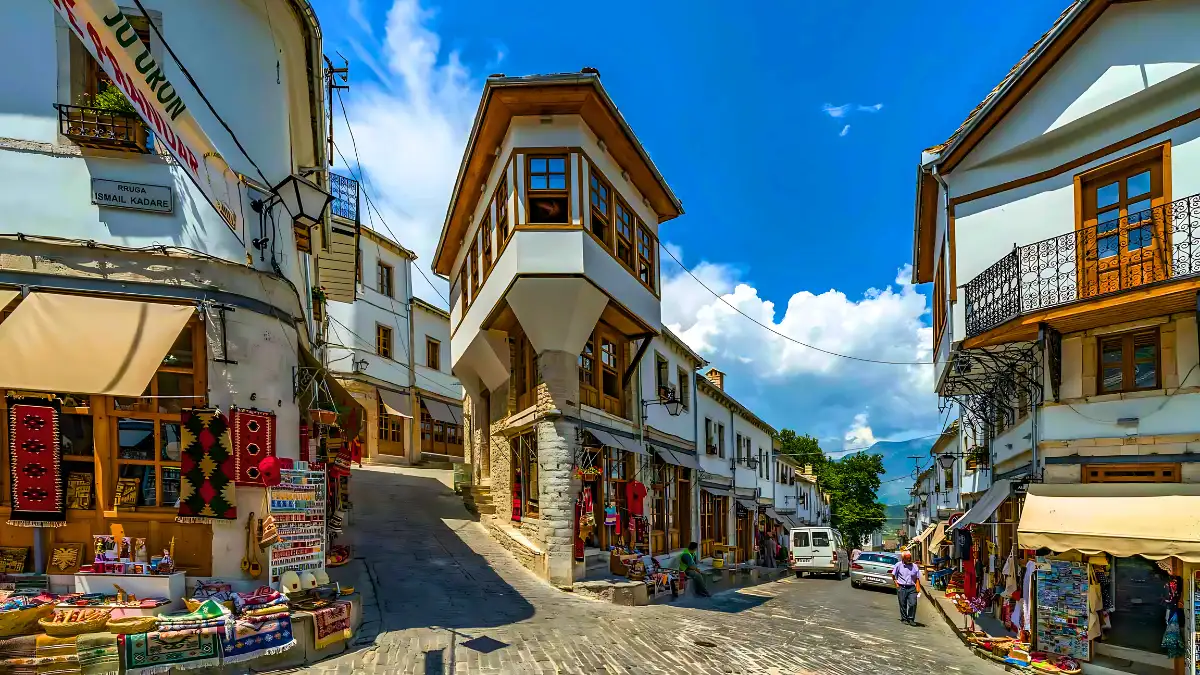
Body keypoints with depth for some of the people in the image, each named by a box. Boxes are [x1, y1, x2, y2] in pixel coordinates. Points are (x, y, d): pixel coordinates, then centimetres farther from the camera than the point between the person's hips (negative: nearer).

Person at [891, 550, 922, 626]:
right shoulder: (898, 565, 2)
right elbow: (893, 575, 10)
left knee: (913, 604, -8)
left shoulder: (915, 566, 7)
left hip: (912, 588, 1)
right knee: (903, 604, 4)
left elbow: (917, 578, 9)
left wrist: (917, 588, 0)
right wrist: (896, 583, 1)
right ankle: (904, 619, 17)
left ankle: (911, 619, 6)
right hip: (901, 587, -1)